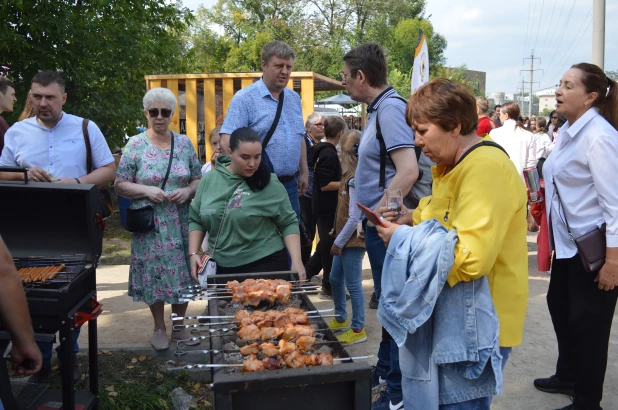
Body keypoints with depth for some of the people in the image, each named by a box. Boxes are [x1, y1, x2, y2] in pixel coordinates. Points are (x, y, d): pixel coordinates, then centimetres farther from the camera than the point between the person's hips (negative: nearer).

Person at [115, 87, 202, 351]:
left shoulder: (184, 143, 6)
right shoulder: (135, 145, -2)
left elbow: (198, 179, 10)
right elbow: (120, 185, -2)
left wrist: (188, 191, -11)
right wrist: (146, 191, -17)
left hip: (181, 223, 2)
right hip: (149, 225, -2)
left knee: (183, 274, 7)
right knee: (153, 275, 6)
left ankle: (179, 327, 25)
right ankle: (159, 329, 25)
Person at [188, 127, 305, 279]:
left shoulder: (269, 184, -8)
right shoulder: (209, 180, 2)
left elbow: (289, 223, -6)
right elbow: (196, 220, 10)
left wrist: (296, 261, -15)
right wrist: (194, 253, -1)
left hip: (265, 264, -3)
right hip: (221, 267, 4)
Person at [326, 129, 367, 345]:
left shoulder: (354, 180, -20)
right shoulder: (350, 177, 7)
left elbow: (354, 218, -21)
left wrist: (339, 242, -14)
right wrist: (338, 236, 11)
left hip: (352, 240, -10)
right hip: (345, 239, 10)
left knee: (353, 285, 1)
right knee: (335, 279, 20)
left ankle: (358, 329, 13)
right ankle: (341, 319, 37)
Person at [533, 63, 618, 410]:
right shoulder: (569, 131, 8)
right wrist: (554, 233, 21)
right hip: (568, 241, 9)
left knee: (587, 323, 3)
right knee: (560, 306, 20)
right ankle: (568, 376, 41)